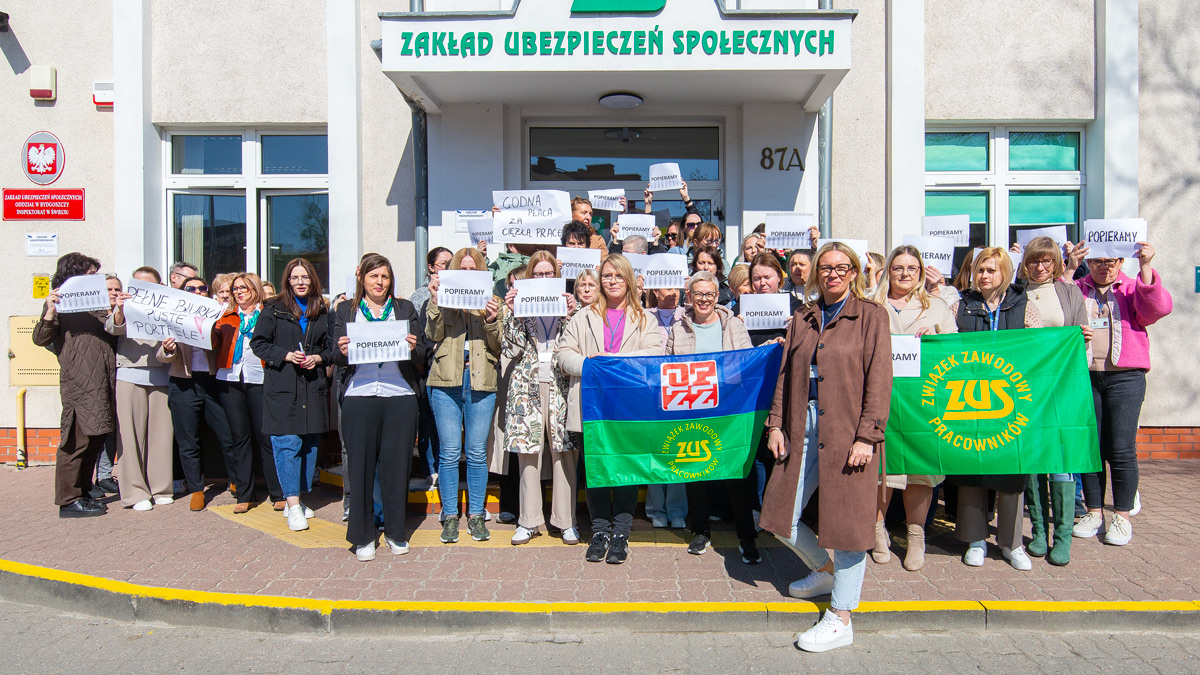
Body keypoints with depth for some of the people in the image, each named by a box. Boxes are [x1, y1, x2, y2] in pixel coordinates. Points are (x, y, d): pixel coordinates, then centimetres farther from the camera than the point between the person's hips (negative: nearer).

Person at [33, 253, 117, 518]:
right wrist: (50, 312, -24)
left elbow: (112, 333, 27)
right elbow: (40, 339, -9)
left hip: (101, 383, 8)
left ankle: (83, 493, 21)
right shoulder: (61, 303, 0)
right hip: (78, 383, -8)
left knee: (95, 439, 11)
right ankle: (68, 501, -1)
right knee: (78, 441, -7)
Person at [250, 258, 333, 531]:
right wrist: (286, 355, -11)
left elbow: (332, 347, 16)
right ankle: (293, 507, -6)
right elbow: (258, 343, 1)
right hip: (282, 387, -3)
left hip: (314, 386, 4)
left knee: (310, 444, 7)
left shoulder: (322, 312, 11)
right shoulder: (273, 309, 3)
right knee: (287, 444, -8)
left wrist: (318, 358, -4)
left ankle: (296, 499, 19)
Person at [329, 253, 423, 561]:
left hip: (400, 399, 0)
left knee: (397, 464, 4)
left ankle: (395, 532, 19)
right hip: (358, 398, 0)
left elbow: (420, 356, 9)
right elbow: (336, 355, 9)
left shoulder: (405, 309, 13)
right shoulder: (345, 311, 12)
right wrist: (342, 352, -13)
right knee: (360, 465, 3)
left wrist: (412, 348, -12)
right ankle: (363, 536, 16)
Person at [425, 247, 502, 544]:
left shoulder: (492, 302, 9)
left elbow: (498, 347, 3)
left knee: (477, 452, 5)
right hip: (447, 382, 0)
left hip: (481, 383, 0)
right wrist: (434, 301, -13)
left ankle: (476, 515, 17)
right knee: (449, 452, 3)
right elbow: (433, 335, -5)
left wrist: (492, 322, -14)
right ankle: (450, 516, 14)